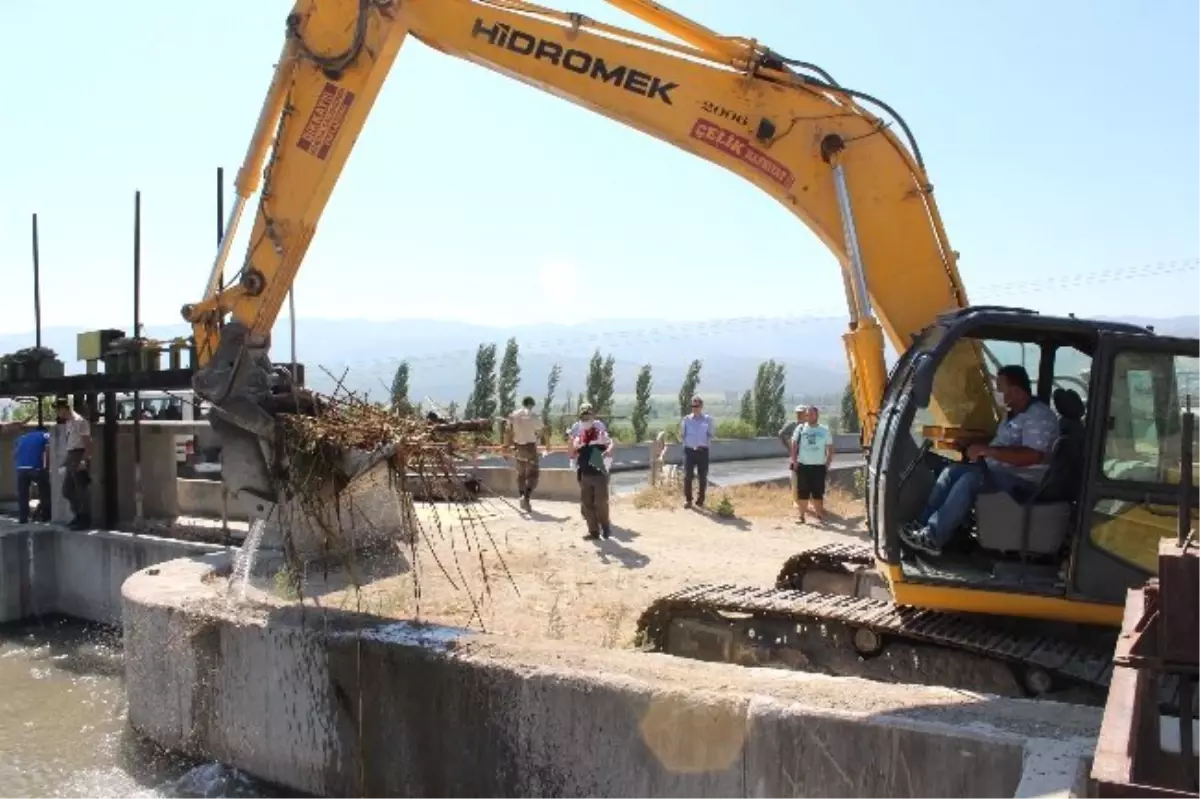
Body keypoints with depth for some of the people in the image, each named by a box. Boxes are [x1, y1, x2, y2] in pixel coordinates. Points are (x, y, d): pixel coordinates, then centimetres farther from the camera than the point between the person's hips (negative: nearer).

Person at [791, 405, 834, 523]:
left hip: (819, 467, 0)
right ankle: (801, 516, 8)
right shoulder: (800, 429, 2)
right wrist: (795, 462, -3)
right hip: (803, 466, 0)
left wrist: (827, 465, -1)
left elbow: (830, 449, 8)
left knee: (818, 493, 3)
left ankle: (819, 515, 12)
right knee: (802, 493, 2)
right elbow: (794, 446, 5)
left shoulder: (825, 430, 4)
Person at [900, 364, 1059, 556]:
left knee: (970, 479, -29)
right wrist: (979, 447, 9)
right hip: (999, 471, 10)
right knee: (952, 472, -5)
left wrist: (986, 450, -28)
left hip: (1023, 480, -10)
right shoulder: (1014, 414, 16)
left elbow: (1032, 456, -30)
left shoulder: (1040, 416, -17)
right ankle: (923, 524, -11)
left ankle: (932, 537, -29)